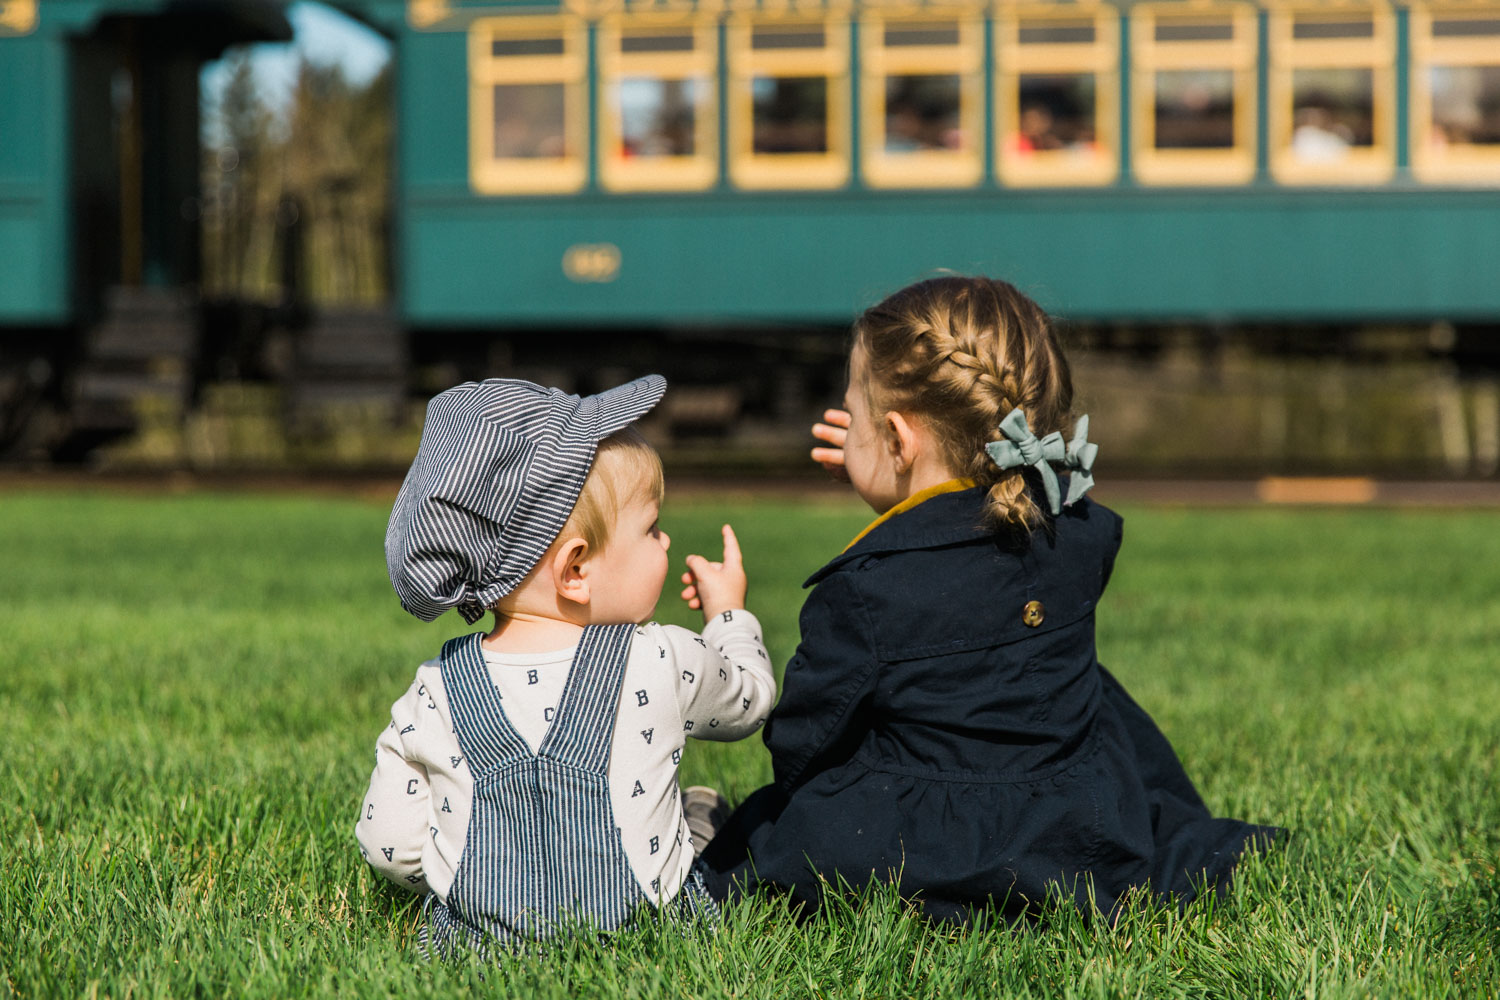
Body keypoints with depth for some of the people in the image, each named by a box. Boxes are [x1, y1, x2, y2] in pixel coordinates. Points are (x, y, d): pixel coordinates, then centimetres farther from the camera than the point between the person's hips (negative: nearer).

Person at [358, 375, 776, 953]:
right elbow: (747, 697, 8)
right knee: (705, 807, 27)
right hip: (644, 925, -1)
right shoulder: (665, 665, -14)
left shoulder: (431, 697, -10)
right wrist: (729, 613, 28)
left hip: (474, 939, 1)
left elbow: (390, 847, -7)